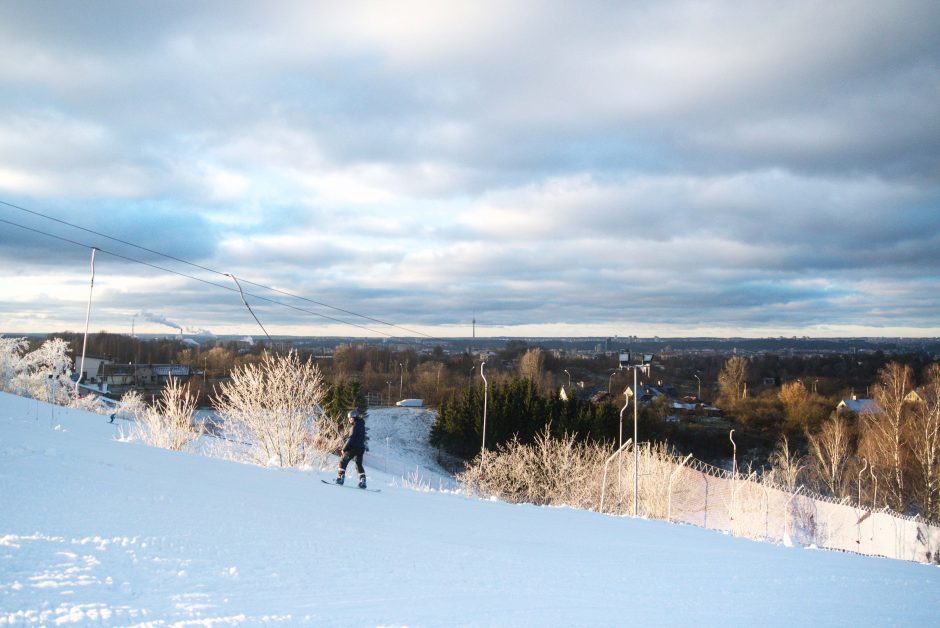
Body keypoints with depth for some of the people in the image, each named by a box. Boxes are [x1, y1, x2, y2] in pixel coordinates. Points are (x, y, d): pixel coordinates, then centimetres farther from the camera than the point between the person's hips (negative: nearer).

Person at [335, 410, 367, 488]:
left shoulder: (355, 426, -14)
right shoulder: (362, 425, 13)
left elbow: (351, 438, -19)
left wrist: (344, 448, -11)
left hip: (353, 448, -8)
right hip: (361, 448, 8)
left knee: (343, 461, 4)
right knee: (359, 465, 14)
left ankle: (340, 478, 0)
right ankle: (363, 481, 6)